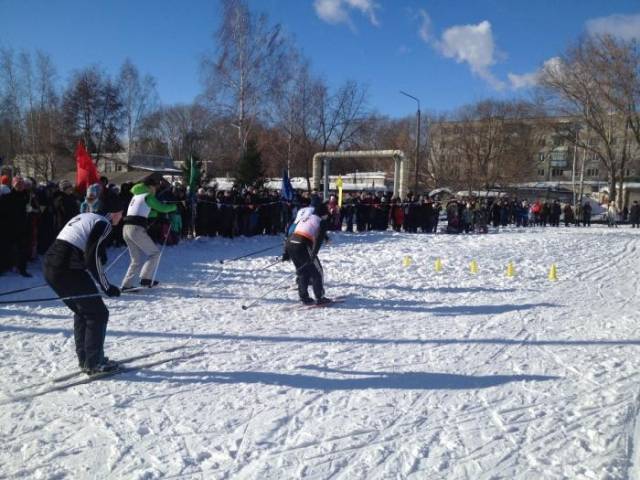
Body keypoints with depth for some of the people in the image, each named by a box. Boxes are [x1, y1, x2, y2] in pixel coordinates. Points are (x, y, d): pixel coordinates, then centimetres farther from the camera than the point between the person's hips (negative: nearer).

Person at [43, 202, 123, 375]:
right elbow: (93, 259, -15)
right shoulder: (103, 223, -6)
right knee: (98, 314, 4)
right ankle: (93, 364, 7)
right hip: (68, 271, -9)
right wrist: (107, 287, -9)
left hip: (50, 267, 9)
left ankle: (84, 359, 27)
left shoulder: (83, 217, 20)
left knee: (82, 311, 23)